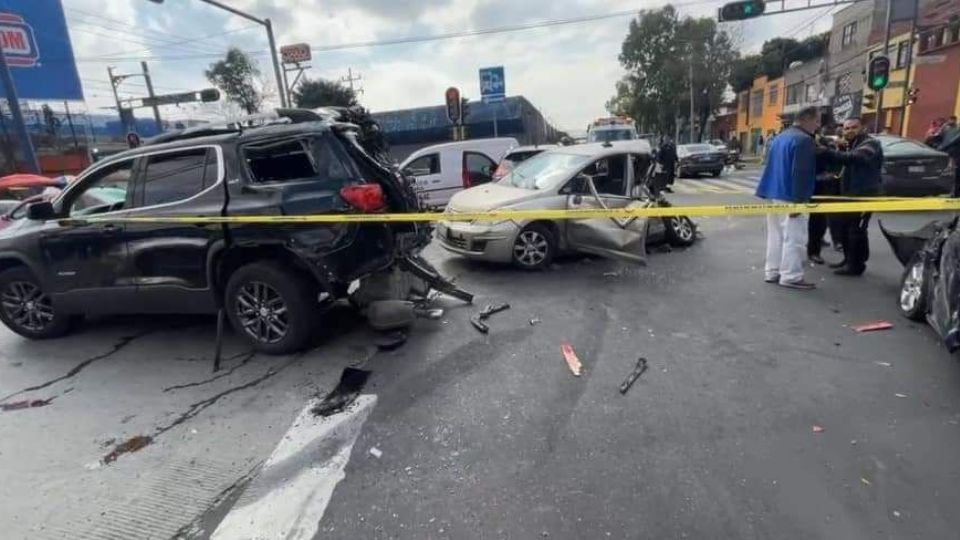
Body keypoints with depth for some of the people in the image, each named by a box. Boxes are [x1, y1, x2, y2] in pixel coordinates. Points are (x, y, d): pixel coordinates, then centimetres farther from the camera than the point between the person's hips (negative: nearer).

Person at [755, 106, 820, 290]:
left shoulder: (780, 137, 15)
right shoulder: (804, 140, -14)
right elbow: (800, 173, -21)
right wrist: (798, 200, -22)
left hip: (774, 194, 9)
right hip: (789, 197, -9)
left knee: (776, 235, 14)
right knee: (794, 237, -4)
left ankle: (772, 271, 18)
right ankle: (790, 276, -1)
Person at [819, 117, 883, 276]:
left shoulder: (870, 144, -11)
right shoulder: (850, 145, 20)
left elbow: (855, 158, -32)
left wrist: (825, 152, -43)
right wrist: (841, 149, -7)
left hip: (864, 194, -9)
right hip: (848, 193, 9)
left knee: (856, 230, -10)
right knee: (843, 227, 12)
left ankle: (856, 265, -3)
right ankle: (848, 260, 24)